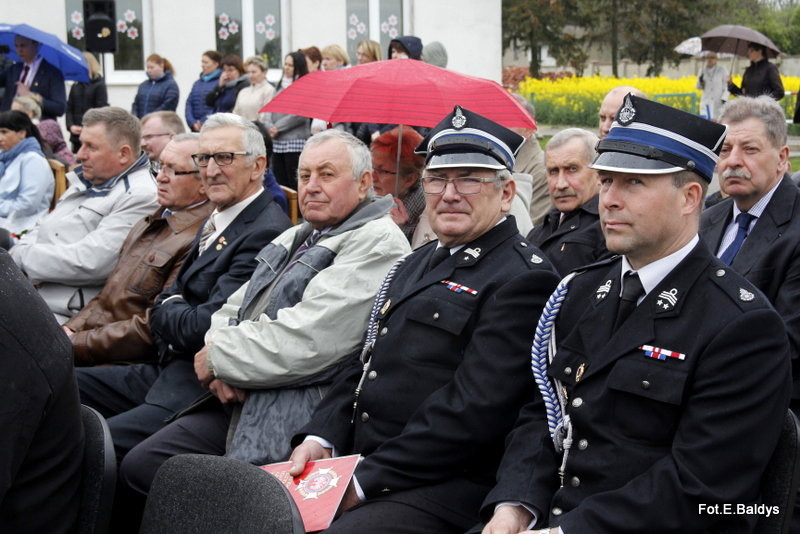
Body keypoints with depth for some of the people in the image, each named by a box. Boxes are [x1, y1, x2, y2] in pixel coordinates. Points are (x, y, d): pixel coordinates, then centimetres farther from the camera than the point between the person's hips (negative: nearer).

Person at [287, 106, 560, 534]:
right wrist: (320, 438, 1)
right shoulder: (417, 265, 20)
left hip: (436, 492, -8)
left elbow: (473, 409, -18)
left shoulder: (522, 280, -10)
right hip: (358, 464, 8)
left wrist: (365, 482, -18)